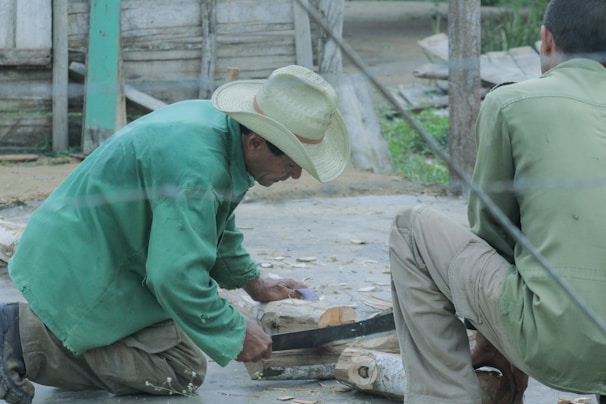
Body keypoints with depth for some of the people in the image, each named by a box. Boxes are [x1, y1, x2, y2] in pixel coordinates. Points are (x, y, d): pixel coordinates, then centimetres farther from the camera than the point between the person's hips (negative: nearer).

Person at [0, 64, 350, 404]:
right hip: (82, 271, -10)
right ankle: (29, 340, -12)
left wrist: (253, 284, 31)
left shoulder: (213, 118, 4)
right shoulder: (196, 165, -29)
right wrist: (236, 333, -17)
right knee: (183, 370, -11)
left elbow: (216, 224, 24)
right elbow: (176, 275, -30)